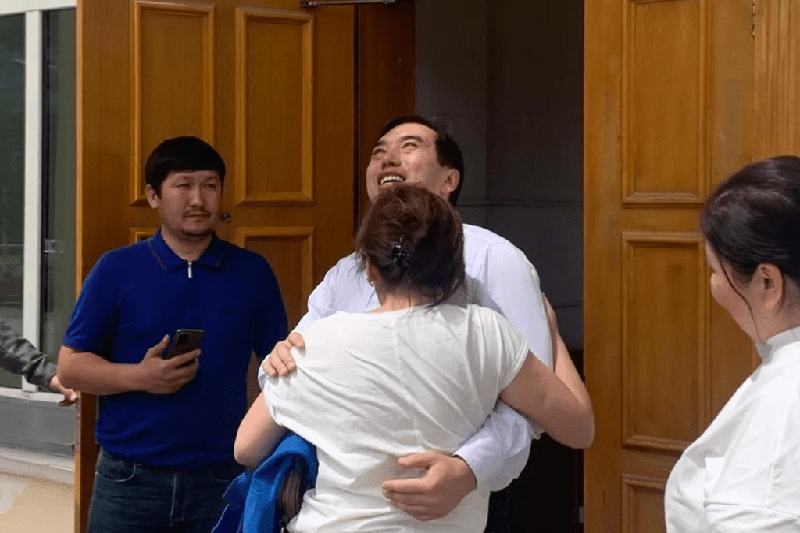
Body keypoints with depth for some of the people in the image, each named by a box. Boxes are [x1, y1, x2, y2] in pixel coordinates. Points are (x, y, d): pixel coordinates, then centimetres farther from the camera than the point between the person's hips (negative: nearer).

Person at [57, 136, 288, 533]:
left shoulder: (252, 272, 4)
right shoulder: (116, 270, 0)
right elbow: (69, 365, 1)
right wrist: (139, 376, -15)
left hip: (224, 477, 1)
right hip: (130, 478, -1)